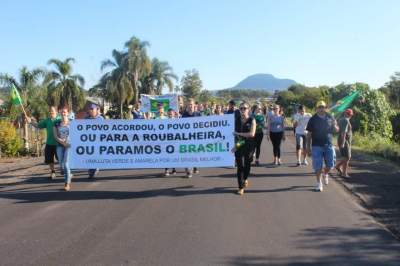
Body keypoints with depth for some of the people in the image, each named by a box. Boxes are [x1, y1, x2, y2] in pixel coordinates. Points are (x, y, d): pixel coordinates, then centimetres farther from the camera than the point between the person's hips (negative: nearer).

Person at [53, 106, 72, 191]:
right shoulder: (56, 124, 7)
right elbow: (55, 136, 0)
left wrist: (67, 140, -14)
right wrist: (62, 142, -14)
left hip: (69, 145, -3)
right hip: (60, 146, 3)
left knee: (66, 164, -13)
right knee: (61, 165, 5)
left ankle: (67, 184, -9)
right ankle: (68, 179, 30)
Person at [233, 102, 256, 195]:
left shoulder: (252, 120, -2)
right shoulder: (237, 120, 5)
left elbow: (252, 134, -14)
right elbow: (233, 133, 7)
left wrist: (239, 133, -12)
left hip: (249, 145, -1)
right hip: (239, 145, 1)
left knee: (247, 164, 9)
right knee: (240, 166, -4)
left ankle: (245, 179, 40)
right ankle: (241, 187, 1)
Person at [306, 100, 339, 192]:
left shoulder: (330, 118, 5)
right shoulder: (313, 119, -3)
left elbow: (336, 130, 12)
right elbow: (309, 134, -1)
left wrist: (334, 126, -13)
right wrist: (308, 147, -3)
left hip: (328, 145, 2)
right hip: (317, 146, -2)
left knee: (330, 164, 4)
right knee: (318, 166, 0)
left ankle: (325, 174, 36)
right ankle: (319, 183, 15)